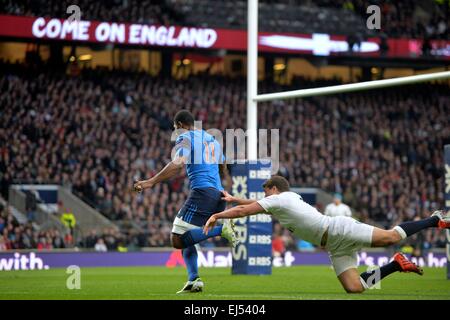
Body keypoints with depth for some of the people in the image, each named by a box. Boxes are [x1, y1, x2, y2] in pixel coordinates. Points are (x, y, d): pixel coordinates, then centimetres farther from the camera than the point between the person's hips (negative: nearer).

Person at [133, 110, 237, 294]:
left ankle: (222, 230, -21)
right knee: (186, 239, 15)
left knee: (178, 240, -10)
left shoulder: (185, 138, 1)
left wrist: (151, 182, -21)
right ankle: (193, 280, 0)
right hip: (219, 193, 8)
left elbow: (177, 164, -17)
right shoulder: (212, 139, 26)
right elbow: (224, 173, 34)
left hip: (202, 192, -8)